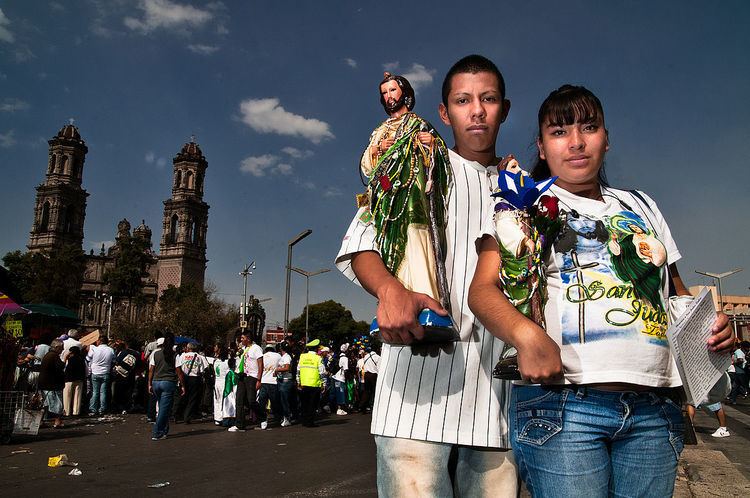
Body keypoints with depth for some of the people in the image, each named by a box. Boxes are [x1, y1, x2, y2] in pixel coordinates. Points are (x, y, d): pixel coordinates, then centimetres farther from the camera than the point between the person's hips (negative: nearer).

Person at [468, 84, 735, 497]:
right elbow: (483, 288, -5)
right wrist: (526, 334, -25)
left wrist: (711, 324, 5)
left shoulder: (639, 206, 21)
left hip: (654, 407, 5)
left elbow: (677, 291, 28)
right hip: (560, 399, -4)